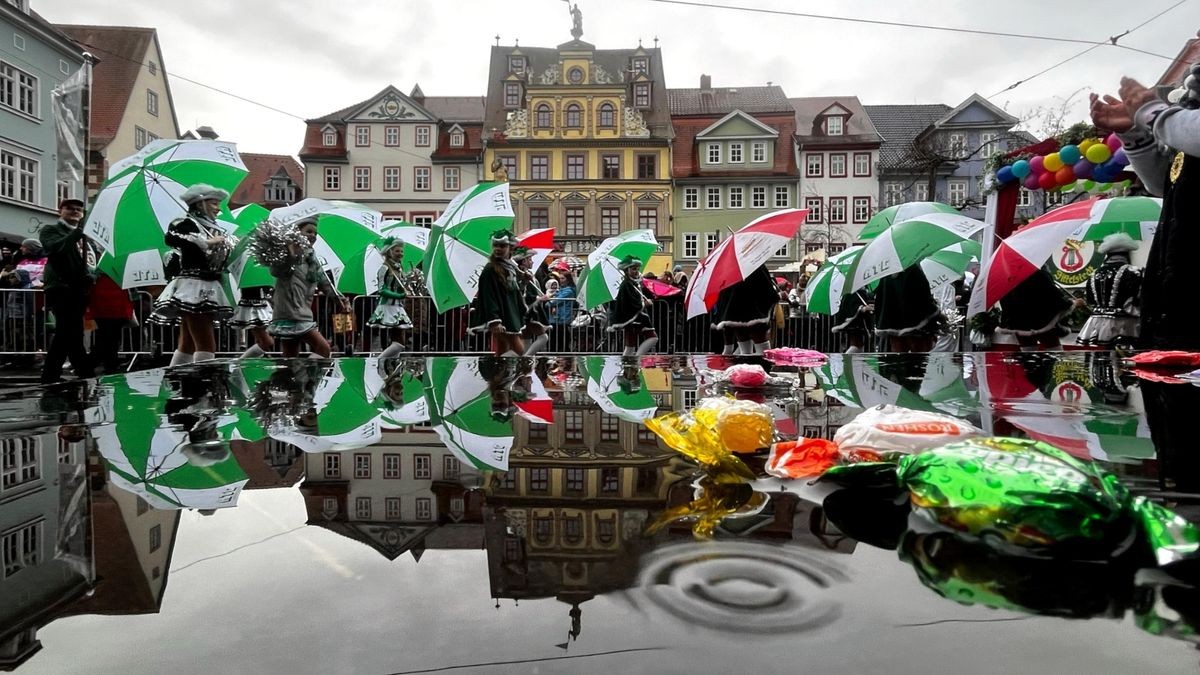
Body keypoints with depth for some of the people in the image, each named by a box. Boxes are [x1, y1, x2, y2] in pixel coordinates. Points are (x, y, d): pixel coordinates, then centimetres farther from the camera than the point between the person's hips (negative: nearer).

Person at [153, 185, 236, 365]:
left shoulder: (212, 228, 19)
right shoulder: (187, 223, -6)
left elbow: (223, 258, 21)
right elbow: (170, 237, -26)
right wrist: (207, 242, -22)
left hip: (207, 291, 9)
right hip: (193, 289, -9)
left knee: (188, 344, 12)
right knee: (206, 345, -14)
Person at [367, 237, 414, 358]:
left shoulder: (399, 268, 15)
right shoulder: (385, 268, -8)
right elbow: (382, 290, -15)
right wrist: (400, 296, -22)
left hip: (398, 309, 8)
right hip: (388, 308, -8)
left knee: (396, 343, 7)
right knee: (399, 344, -14)